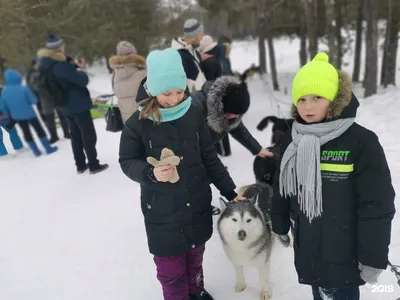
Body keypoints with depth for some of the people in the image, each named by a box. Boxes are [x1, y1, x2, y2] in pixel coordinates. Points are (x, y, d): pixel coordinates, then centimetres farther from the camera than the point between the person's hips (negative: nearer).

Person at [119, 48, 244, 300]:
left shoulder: (193, 114, -5)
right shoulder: (138, 123, -13)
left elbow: (210, 157, 1)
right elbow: (127, 161, -5)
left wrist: (230, 192, 2)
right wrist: (151, 173, -25)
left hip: (197, 204, 3)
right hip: (162, 211, -3)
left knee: (195, 257, 23)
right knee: (171, 269, 8)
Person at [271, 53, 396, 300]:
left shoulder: (362, 141, -17)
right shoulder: (293, 139, -1)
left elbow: (377, 205, -15)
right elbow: (282, 187, 9)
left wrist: (373, 258, -13)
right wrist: (280, 227, 15)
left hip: (343, 257, -5)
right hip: (308, 251, 5)